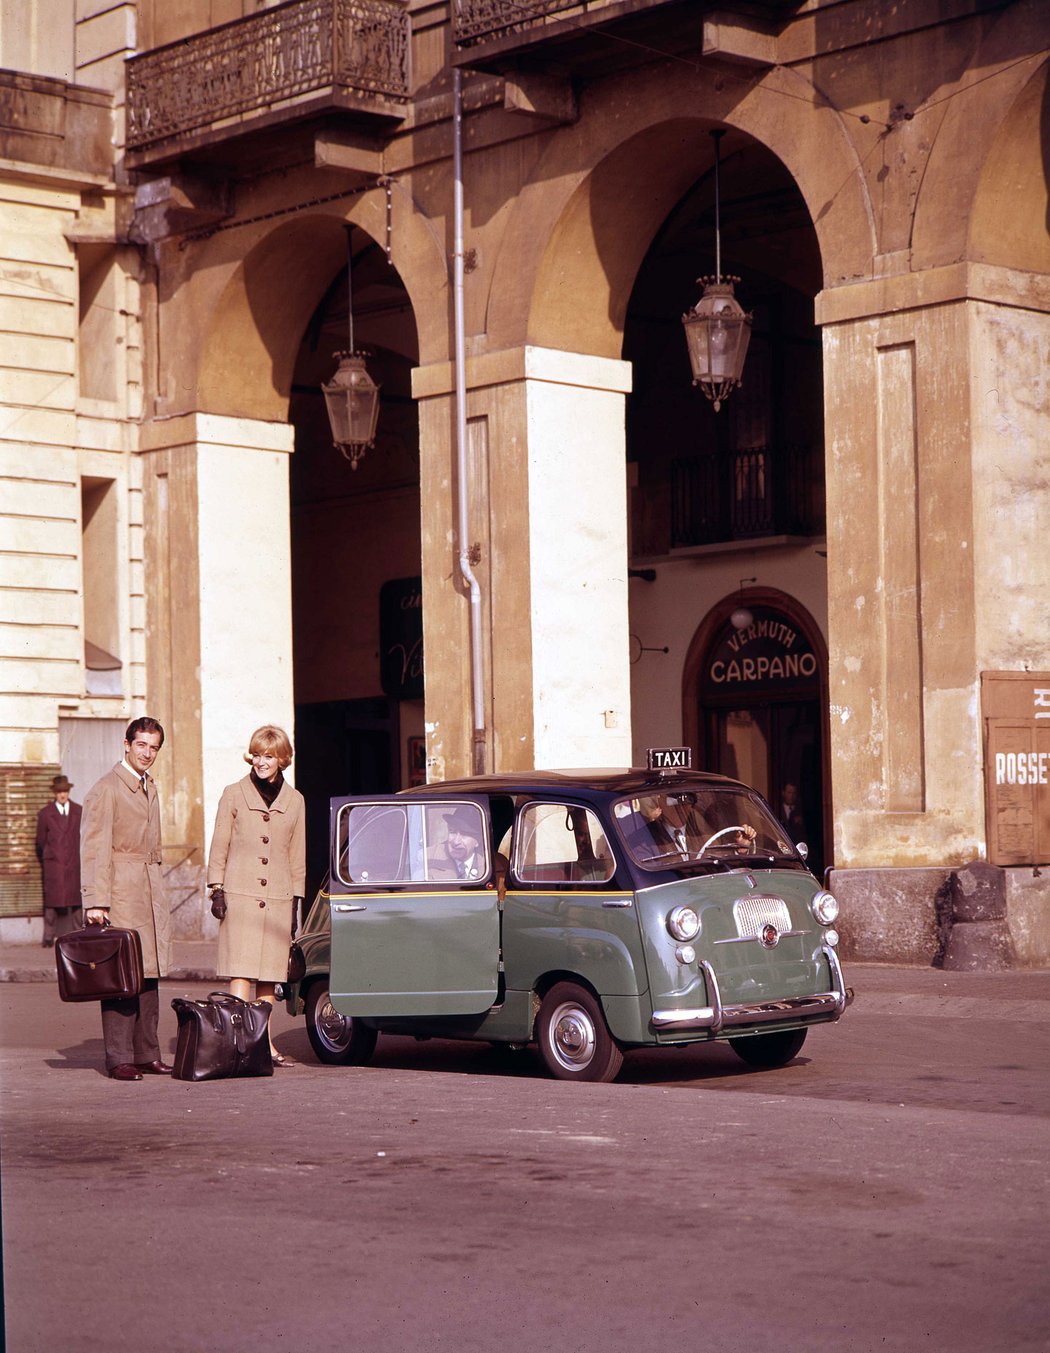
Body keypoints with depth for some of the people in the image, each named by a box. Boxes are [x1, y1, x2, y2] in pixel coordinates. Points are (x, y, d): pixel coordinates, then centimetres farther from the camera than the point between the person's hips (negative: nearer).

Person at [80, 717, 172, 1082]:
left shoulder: (150, 788, 19)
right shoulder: (106, 789, -6)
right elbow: (94, 849, -12)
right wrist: (95, 901, -19)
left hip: (151, 895, 8)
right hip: (120, 894, -8)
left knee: (149, 977, 7)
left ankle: (146, 1054, 11)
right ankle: (119, 1059, -6)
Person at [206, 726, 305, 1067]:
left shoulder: (295, 801, 11)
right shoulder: (233, 795, 5)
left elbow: (297, 856, 14)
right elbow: (219, 846, 6)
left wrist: (295, 903, 12)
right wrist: (217, 889, -2)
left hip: (277, 898, 3)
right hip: (239, 895, -3)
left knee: (269, 975, 4)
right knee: (240, 972, -10)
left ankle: (265, 1045, 10)